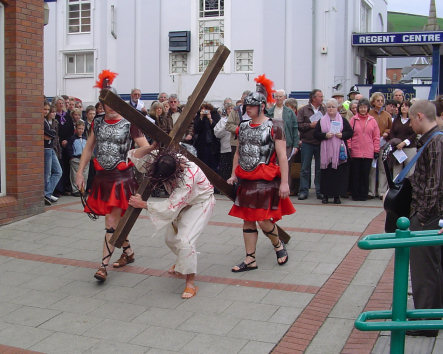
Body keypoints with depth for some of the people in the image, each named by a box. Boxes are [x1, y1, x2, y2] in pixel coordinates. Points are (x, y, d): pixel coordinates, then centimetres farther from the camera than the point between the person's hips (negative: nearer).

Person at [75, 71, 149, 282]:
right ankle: (128, 252, 34)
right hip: (102, 177, 5)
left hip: (121, 177, -5)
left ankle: (103, 265, -4)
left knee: (112, 222, -7)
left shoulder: (129, 124, -7)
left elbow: (146, 149, -8)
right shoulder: (98, 122, 7)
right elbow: (89, 148, 14)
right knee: (115, 220, 14)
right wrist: (80, 173, 10)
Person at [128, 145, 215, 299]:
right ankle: (182, 262, 49)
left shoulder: (187, 177, -43)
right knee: (171, 237, 18)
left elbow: (171, 208, -41)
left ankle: (190, 283, -13)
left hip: (200, 203, -8)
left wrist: (143, 204, -34)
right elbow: (135, 156, -17)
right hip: (182, 202, 8)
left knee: (185, 239, -24)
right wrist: (152, 146, -35)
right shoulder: (161, 158, -23)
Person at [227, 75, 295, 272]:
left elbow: (282, 156, -10)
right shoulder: (243, 127, 11)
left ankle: (279, 245, 23)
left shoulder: (273, 127, -7)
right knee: (247, 220, 8)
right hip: (246, 181, 6)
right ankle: (250, 260, 17)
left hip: (266, 181, -6)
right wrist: (234, 175, 11)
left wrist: (284, 182, -15)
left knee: (263, 220, -7)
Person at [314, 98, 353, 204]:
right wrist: (325, 135, -12)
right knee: (326, 173, -2)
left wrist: (342, 135, -10)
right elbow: (316, 134, 4)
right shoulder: (321, 121, 9)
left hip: (339, 151, 0)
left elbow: (350, 132, 8)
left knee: (339, 173, -2)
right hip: (326, 151, 0)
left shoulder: (342, 120, 10)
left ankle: (337, 195, 6)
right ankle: (325, 195, 6)